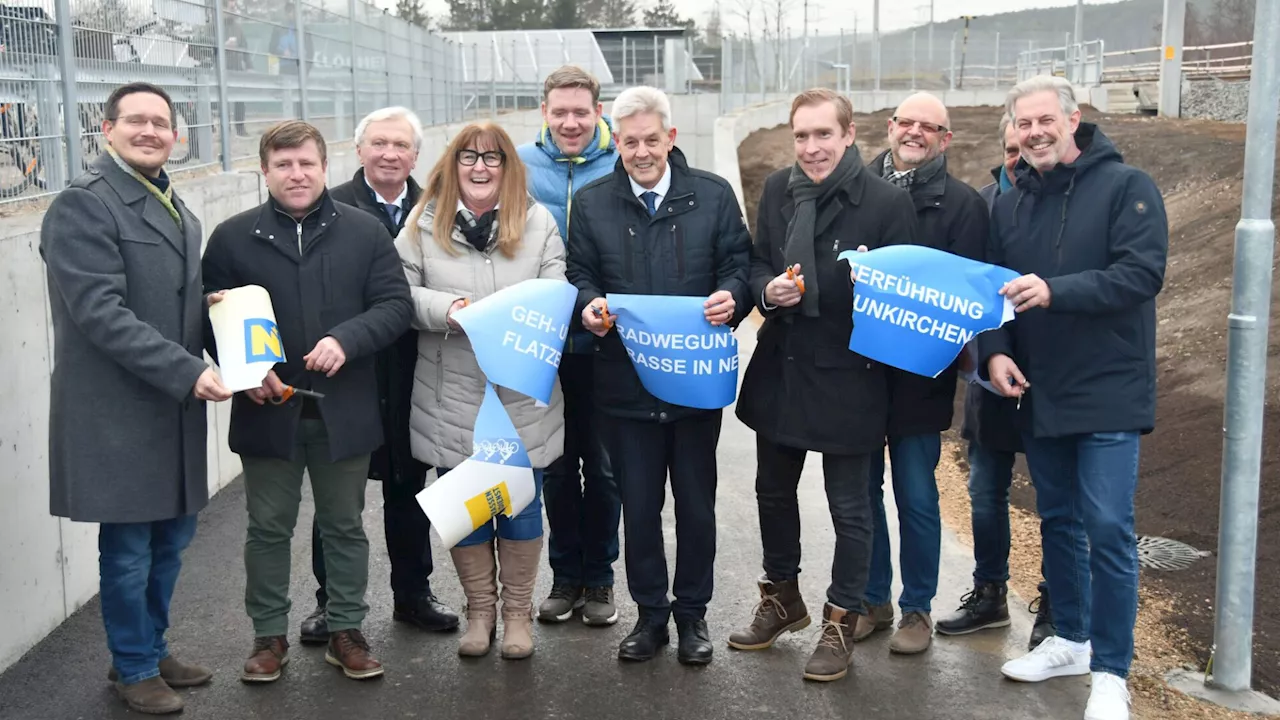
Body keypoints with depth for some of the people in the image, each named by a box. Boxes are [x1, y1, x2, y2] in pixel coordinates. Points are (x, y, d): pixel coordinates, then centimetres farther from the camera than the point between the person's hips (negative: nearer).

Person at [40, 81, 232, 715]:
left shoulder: (173, 207, 15)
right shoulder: (83, 204, -12)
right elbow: (100, 312, -20)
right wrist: (187, 371, -23)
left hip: (176, 405, 8)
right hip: (119, 411, -8)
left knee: (172, 538, 16)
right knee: (128, 548, 5)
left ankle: (152, 647, 34)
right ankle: (133, 668, 23)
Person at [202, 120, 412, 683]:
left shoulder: (366, 232, 1)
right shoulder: (232, 238, 1)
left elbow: (394, 305, -2)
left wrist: (347, 339, -18)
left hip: (345, 409, 0)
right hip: (266, 409, 0)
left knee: (345, 525, 12)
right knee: (268, 527, 11)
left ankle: (346, 631, 27)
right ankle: (269, 636, 25)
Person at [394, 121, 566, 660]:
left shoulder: (537, 222, 1)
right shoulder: (424, 222, 1)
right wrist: (446, 308, -18)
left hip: (522, 397, 0)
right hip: (452, 398, 0)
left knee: (521, 507, 9)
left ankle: (517, 611, 28)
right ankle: (479, 610, 30)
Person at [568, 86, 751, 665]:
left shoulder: (714, 195, 3)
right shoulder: (591, 203, 5)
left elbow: (739, 264, 3)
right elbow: (579, 274, 6)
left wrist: (731, 297, -18)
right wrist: (588, 304, -15)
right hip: (625, 377, 1)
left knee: (696, 502, 10)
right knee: (638, 503, 9)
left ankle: (692, 611, 27)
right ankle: (650, 612, 25)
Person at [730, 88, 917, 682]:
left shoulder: (888, 201, -14)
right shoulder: (777, 189, 3)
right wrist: (767, 290, -10)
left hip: (847, 378, -6)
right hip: (780, 367, 6)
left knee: (849, 508, 7)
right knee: (773, 490, 20)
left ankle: (841, 622, 24)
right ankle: (783, 598, 41)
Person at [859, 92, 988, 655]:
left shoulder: (961, 203, -2)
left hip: (920, 375, -3)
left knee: (916, 497, 6)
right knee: (862, 490, 12)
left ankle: (917, 608, 22)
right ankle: (872, 600, 27)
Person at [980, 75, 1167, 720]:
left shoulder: (1125, 186, -7)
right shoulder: (1009, 206, 10)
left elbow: (1143, 273, -18)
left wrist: (1055, 291, -29)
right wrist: (994, 352, -7)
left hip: (1108, 394, -6)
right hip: (1038, 395, 6)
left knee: (1107, 528, -7)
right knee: (1058, 521, 16)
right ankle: (1070, 640, 32)